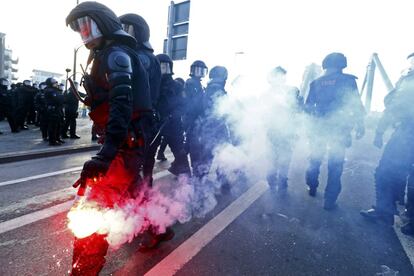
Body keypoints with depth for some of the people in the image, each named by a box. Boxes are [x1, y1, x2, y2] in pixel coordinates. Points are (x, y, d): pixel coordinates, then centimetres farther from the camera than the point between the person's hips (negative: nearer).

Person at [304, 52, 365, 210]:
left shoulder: (316, 82, 5)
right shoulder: (348, 80, -3)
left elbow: (308, 106, 7)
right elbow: (356, 105, -6)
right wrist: (360, 125, 3)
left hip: (318, 128, 3)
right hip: (339, 129, -3)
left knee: (315, 159, 19)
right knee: (335, 165, 4)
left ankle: (312, 188, 31)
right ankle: (330, 200, 6)